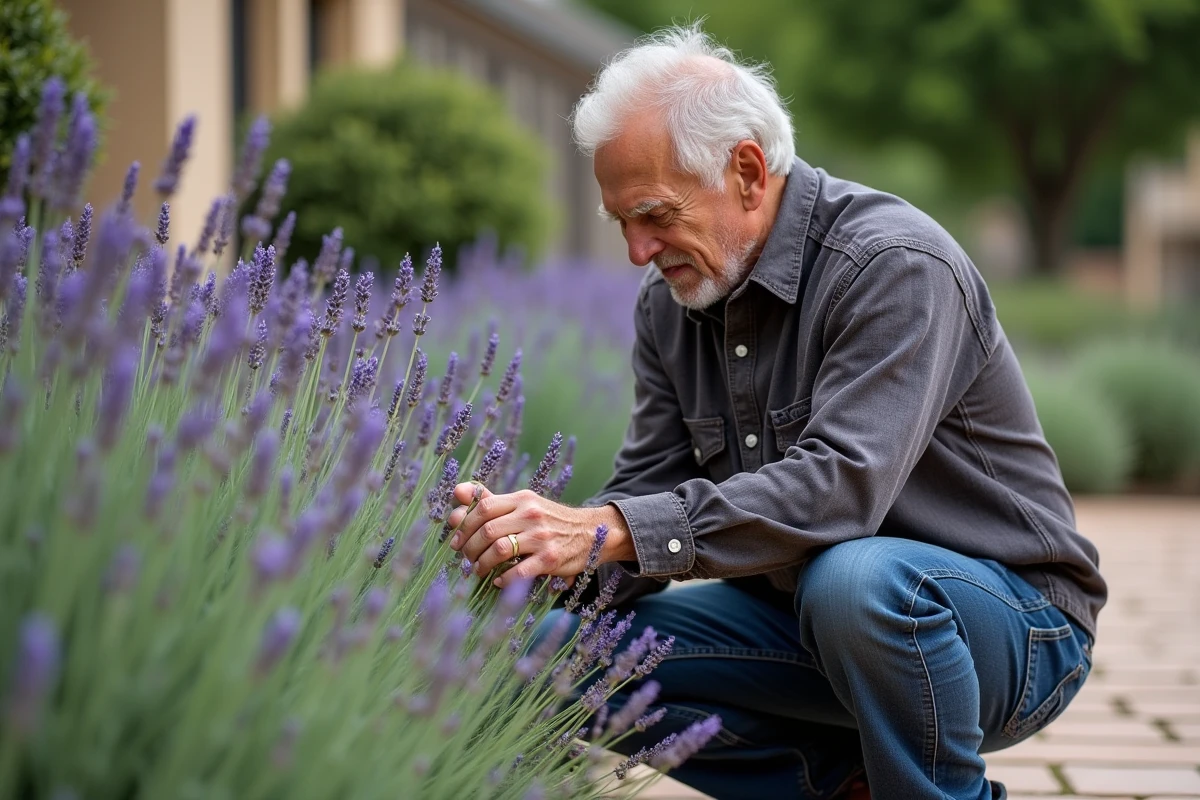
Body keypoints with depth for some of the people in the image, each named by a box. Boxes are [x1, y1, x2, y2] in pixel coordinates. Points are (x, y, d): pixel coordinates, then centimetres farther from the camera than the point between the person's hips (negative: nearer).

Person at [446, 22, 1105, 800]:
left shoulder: (895, 266, -22)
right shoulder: (671, 304, 3)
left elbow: (839, 486, -35)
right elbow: (648, 489, -1)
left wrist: (612, 531, -41)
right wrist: (548, 543, -23)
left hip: (1009, 617, -7)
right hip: (809, 612, 7)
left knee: (854, 579, -40)